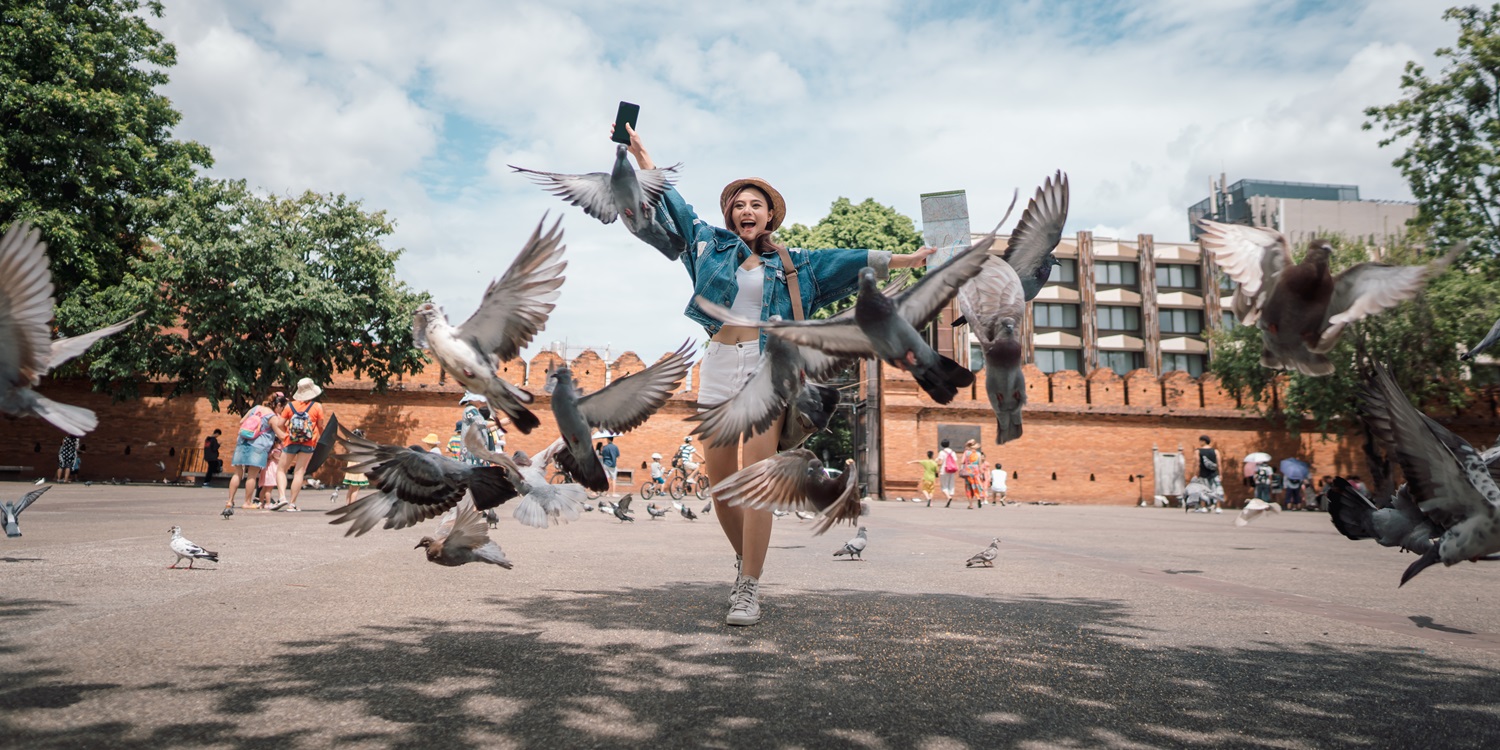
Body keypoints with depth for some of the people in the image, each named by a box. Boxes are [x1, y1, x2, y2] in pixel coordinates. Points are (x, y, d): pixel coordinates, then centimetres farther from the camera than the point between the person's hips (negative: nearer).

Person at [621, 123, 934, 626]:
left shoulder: (792, 264, 13)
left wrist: (904, 260, 16)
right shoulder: (710, 243, 14)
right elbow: (669, 206, 17)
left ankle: (750, 589, -7)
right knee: (720, 483, 4)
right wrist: (641, 155, 15)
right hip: (717, 367, 2)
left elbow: (850, 261, 16)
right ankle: (745, 560, 27)